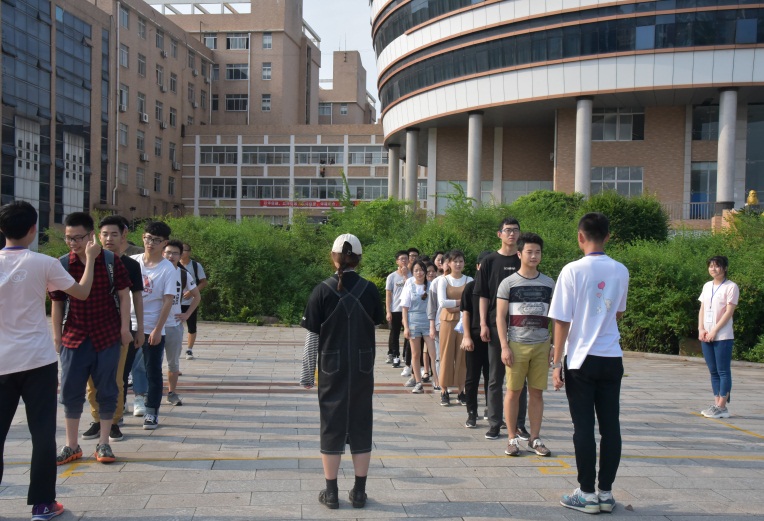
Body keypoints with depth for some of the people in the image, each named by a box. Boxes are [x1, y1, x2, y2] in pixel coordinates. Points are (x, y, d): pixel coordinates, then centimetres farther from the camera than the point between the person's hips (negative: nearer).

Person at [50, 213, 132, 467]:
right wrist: (56, 335, 5)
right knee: (71, 391, 6)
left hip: (107, 336, -2)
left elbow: (123, 294, -1)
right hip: (74, 338, 2)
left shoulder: (111, 261, -6)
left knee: (106, 390, 5)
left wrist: (124, 327, -4)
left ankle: (103, 444, 17)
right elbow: (57, 303, 5)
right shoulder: (62, 265, -2)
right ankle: (71, 446, 19)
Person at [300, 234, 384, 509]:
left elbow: (312, 336, -7)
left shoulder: (322, 291, -9)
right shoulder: (369, 289, -5)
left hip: (332, 369, -1)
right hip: (362, 369, 1)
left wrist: (307, 373, 1)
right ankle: (359, 491, 14)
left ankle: (331, 492, 12)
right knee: (360, 426, 9)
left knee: (332, 426, 7)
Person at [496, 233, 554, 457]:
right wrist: (504, 346, -8)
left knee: (537, 392, 5)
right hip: (517, 344, -2)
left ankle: (535, 439, 14)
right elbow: (500, 317, -1)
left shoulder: (549, 283, 9)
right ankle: (512, 439, 10)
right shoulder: (508, 283, 0)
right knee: (514, 391, 1)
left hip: (541, 345, 3)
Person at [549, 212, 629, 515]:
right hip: (612, 359, 4)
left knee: (584, 428, 2)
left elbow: (562, 321, -9)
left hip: (582, 360, -4)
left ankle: (587, 494, 8)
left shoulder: (573, 270, -10)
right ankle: (606, 492, 15)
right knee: (610, 426, 8)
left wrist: (556, 364, -4)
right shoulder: (621, 271, 4)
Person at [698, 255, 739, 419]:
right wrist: (701, 329, 0)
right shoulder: (707, 286, 14)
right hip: (706, 336, 6)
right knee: (713, 371, 8)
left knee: (723, 371, -4)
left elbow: (729, 311, -10)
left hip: (722, 336, -6)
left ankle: (722, 407, -4)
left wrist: (714, 331, -14)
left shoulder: (731, 287, -5)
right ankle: (716, 404, 11)